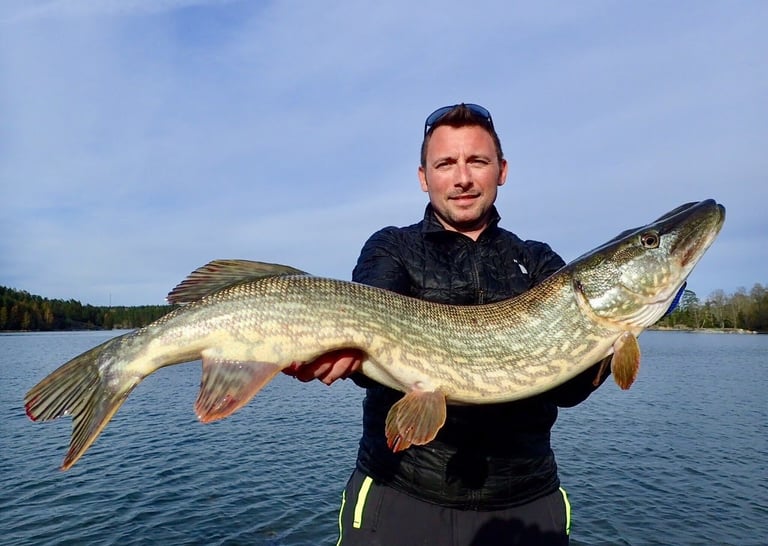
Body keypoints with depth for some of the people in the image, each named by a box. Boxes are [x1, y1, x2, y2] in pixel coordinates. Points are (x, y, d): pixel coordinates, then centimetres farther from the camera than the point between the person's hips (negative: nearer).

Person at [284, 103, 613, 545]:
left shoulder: (539, 262, 5)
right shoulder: (391, 248, 0)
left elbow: (565, 389, -7)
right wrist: (345, 346, -41)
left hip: (524, 500, 3)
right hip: (399, 495, -2)